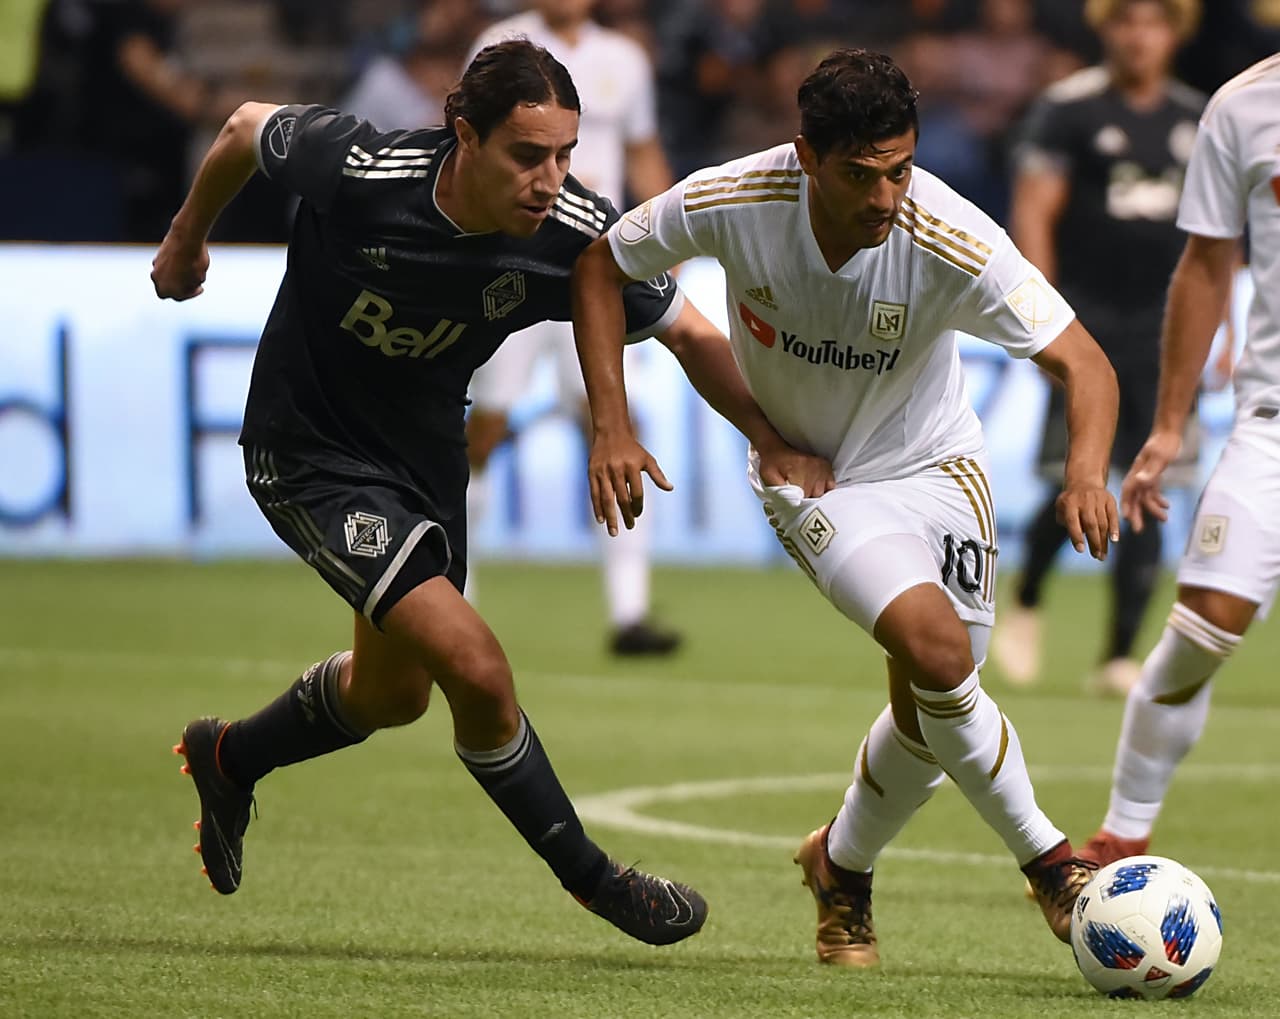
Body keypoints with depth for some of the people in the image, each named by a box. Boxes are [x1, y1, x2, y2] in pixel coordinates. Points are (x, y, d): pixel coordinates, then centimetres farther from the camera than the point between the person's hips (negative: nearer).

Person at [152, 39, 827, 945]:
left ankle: (228, 759, 52)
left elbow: (688, 332, -8)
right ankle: (590, 877, 3)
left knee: (393, 693, 24)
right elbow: (248, 129, -10)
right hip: (310, 454, -6)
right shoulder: (358, 170, -31)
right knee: (476, 668, -17)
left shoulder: (578, 233, -23)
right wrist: (188, 238, 7)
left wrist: (777, 443, -15)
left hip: (425, 453, 6)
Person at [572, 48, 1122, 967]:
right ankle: (1046, 859, -7)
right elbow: (602, 264, -7)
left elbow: (1083, 363, -24)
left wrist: (1086, 473, -44)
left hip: (931, 463, 2)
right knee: (936, 649, -25)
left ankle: (843, 867, 32)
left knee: (930, 711, 1)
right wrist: (612, 427, -14)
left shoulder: (952, 243, -28)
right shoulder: (732, 204, -25)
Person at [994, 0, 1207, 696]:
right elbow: (1032, 215, -6)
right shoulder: (1067, 109, -3)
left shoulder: (1196, 119, 12)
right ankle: (1025, 605, 16)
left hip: (1163, 325, 4)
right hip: (1088, 318, -4)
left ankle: (1118, 654, 4)